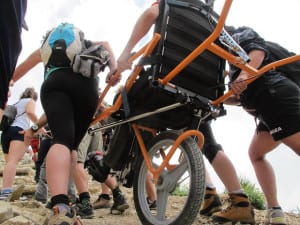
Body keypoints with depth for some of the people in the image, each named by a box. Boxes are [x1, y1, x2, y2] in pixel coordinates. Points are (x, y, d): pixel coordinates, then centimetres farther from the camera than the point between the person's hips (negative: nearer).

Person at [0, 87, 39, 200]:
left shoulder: (15, 104, 35)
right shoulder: (30, 101, 17)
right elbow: (30, 112, -5)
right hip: (19, 130, -7)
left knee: (9, 162, 4)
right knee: (13, 160, -23)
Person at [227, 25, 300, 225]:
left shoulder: (242, 34, 13)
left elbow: (258, 51, -11)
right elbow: (244, 95, 34)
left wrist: (243, 75, -27)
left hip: (277, 96, -10)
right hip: (270, 104, 10)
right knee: (256, 153, 13)